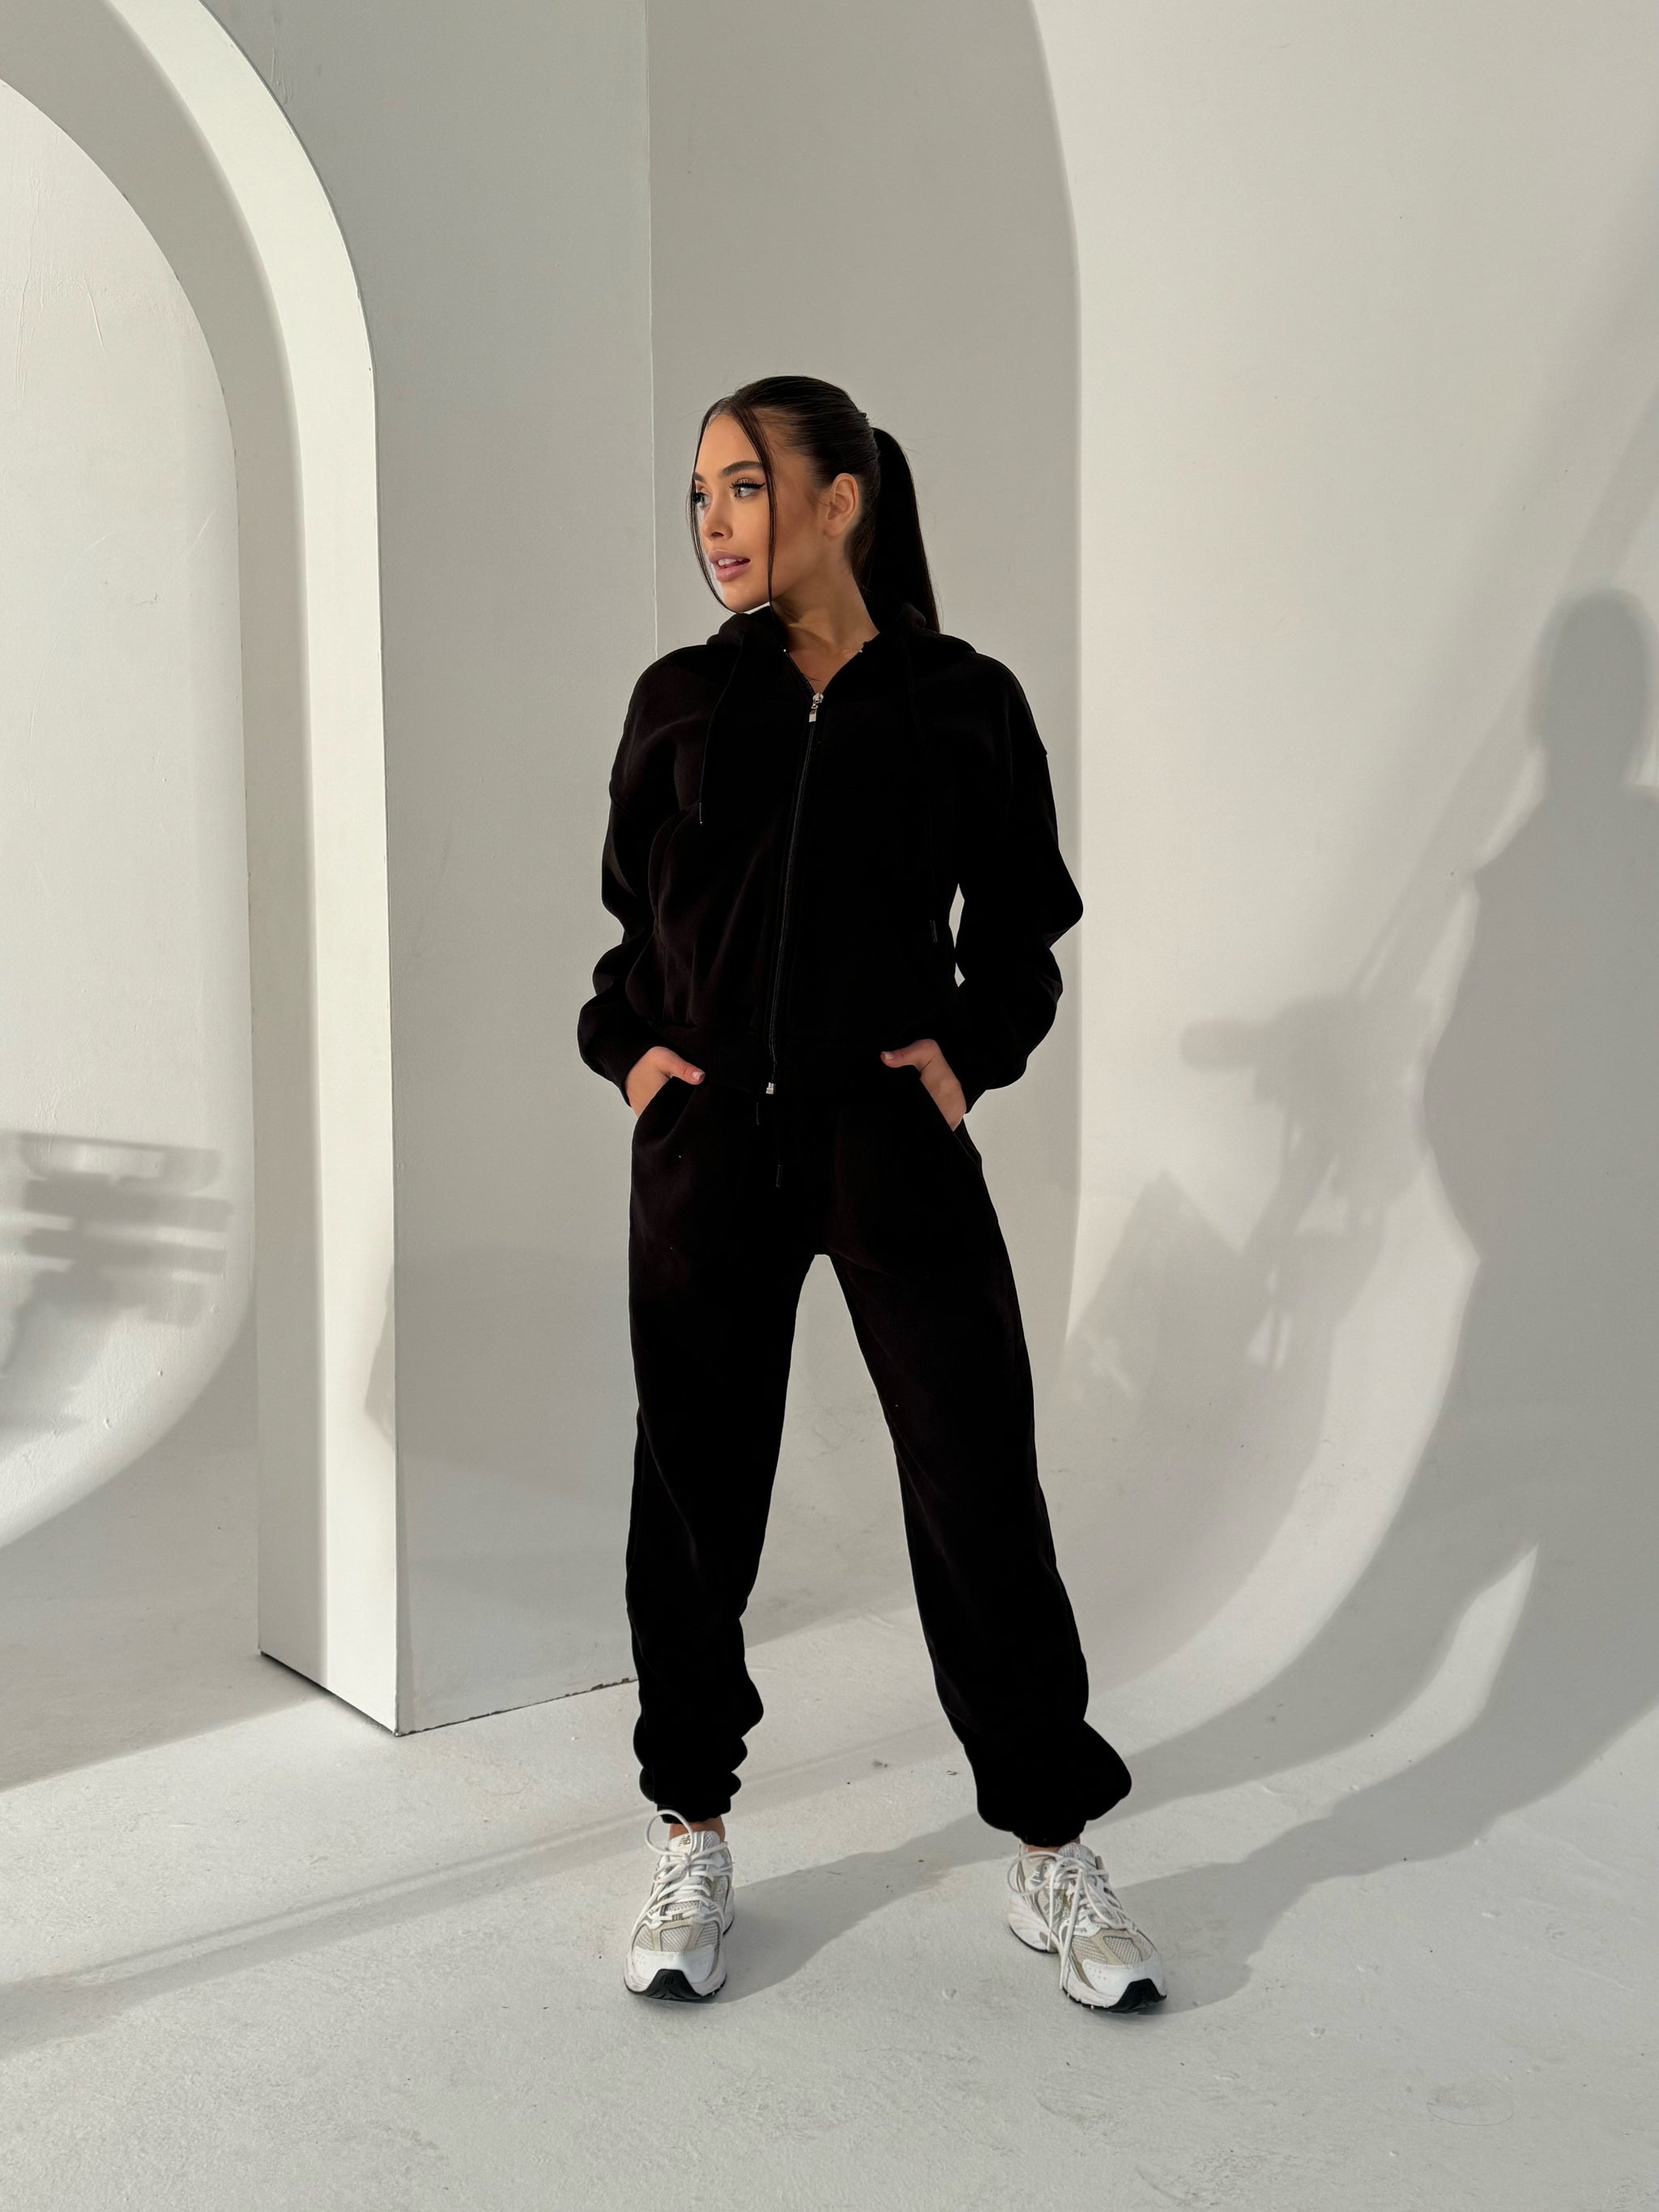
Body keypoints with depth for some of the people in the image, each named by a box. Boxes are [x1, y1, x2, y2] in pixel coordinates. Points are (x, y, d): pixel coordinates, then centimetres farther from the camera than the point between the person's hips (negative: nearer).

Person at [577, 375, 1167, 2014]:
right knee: (693, 1492, 8)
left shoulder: (963, 703, 2)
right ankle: (693, 1847, 26)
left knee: (980, 1488, 0)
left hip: (892, 1139, -2)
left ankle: (1051, 1851, 19)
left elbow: (1022, 922, 10)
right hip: (707, 1144, 2)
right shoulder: (682, 701, 8)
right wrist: (628, 1044, 1)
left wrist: (973, 1049, -5)